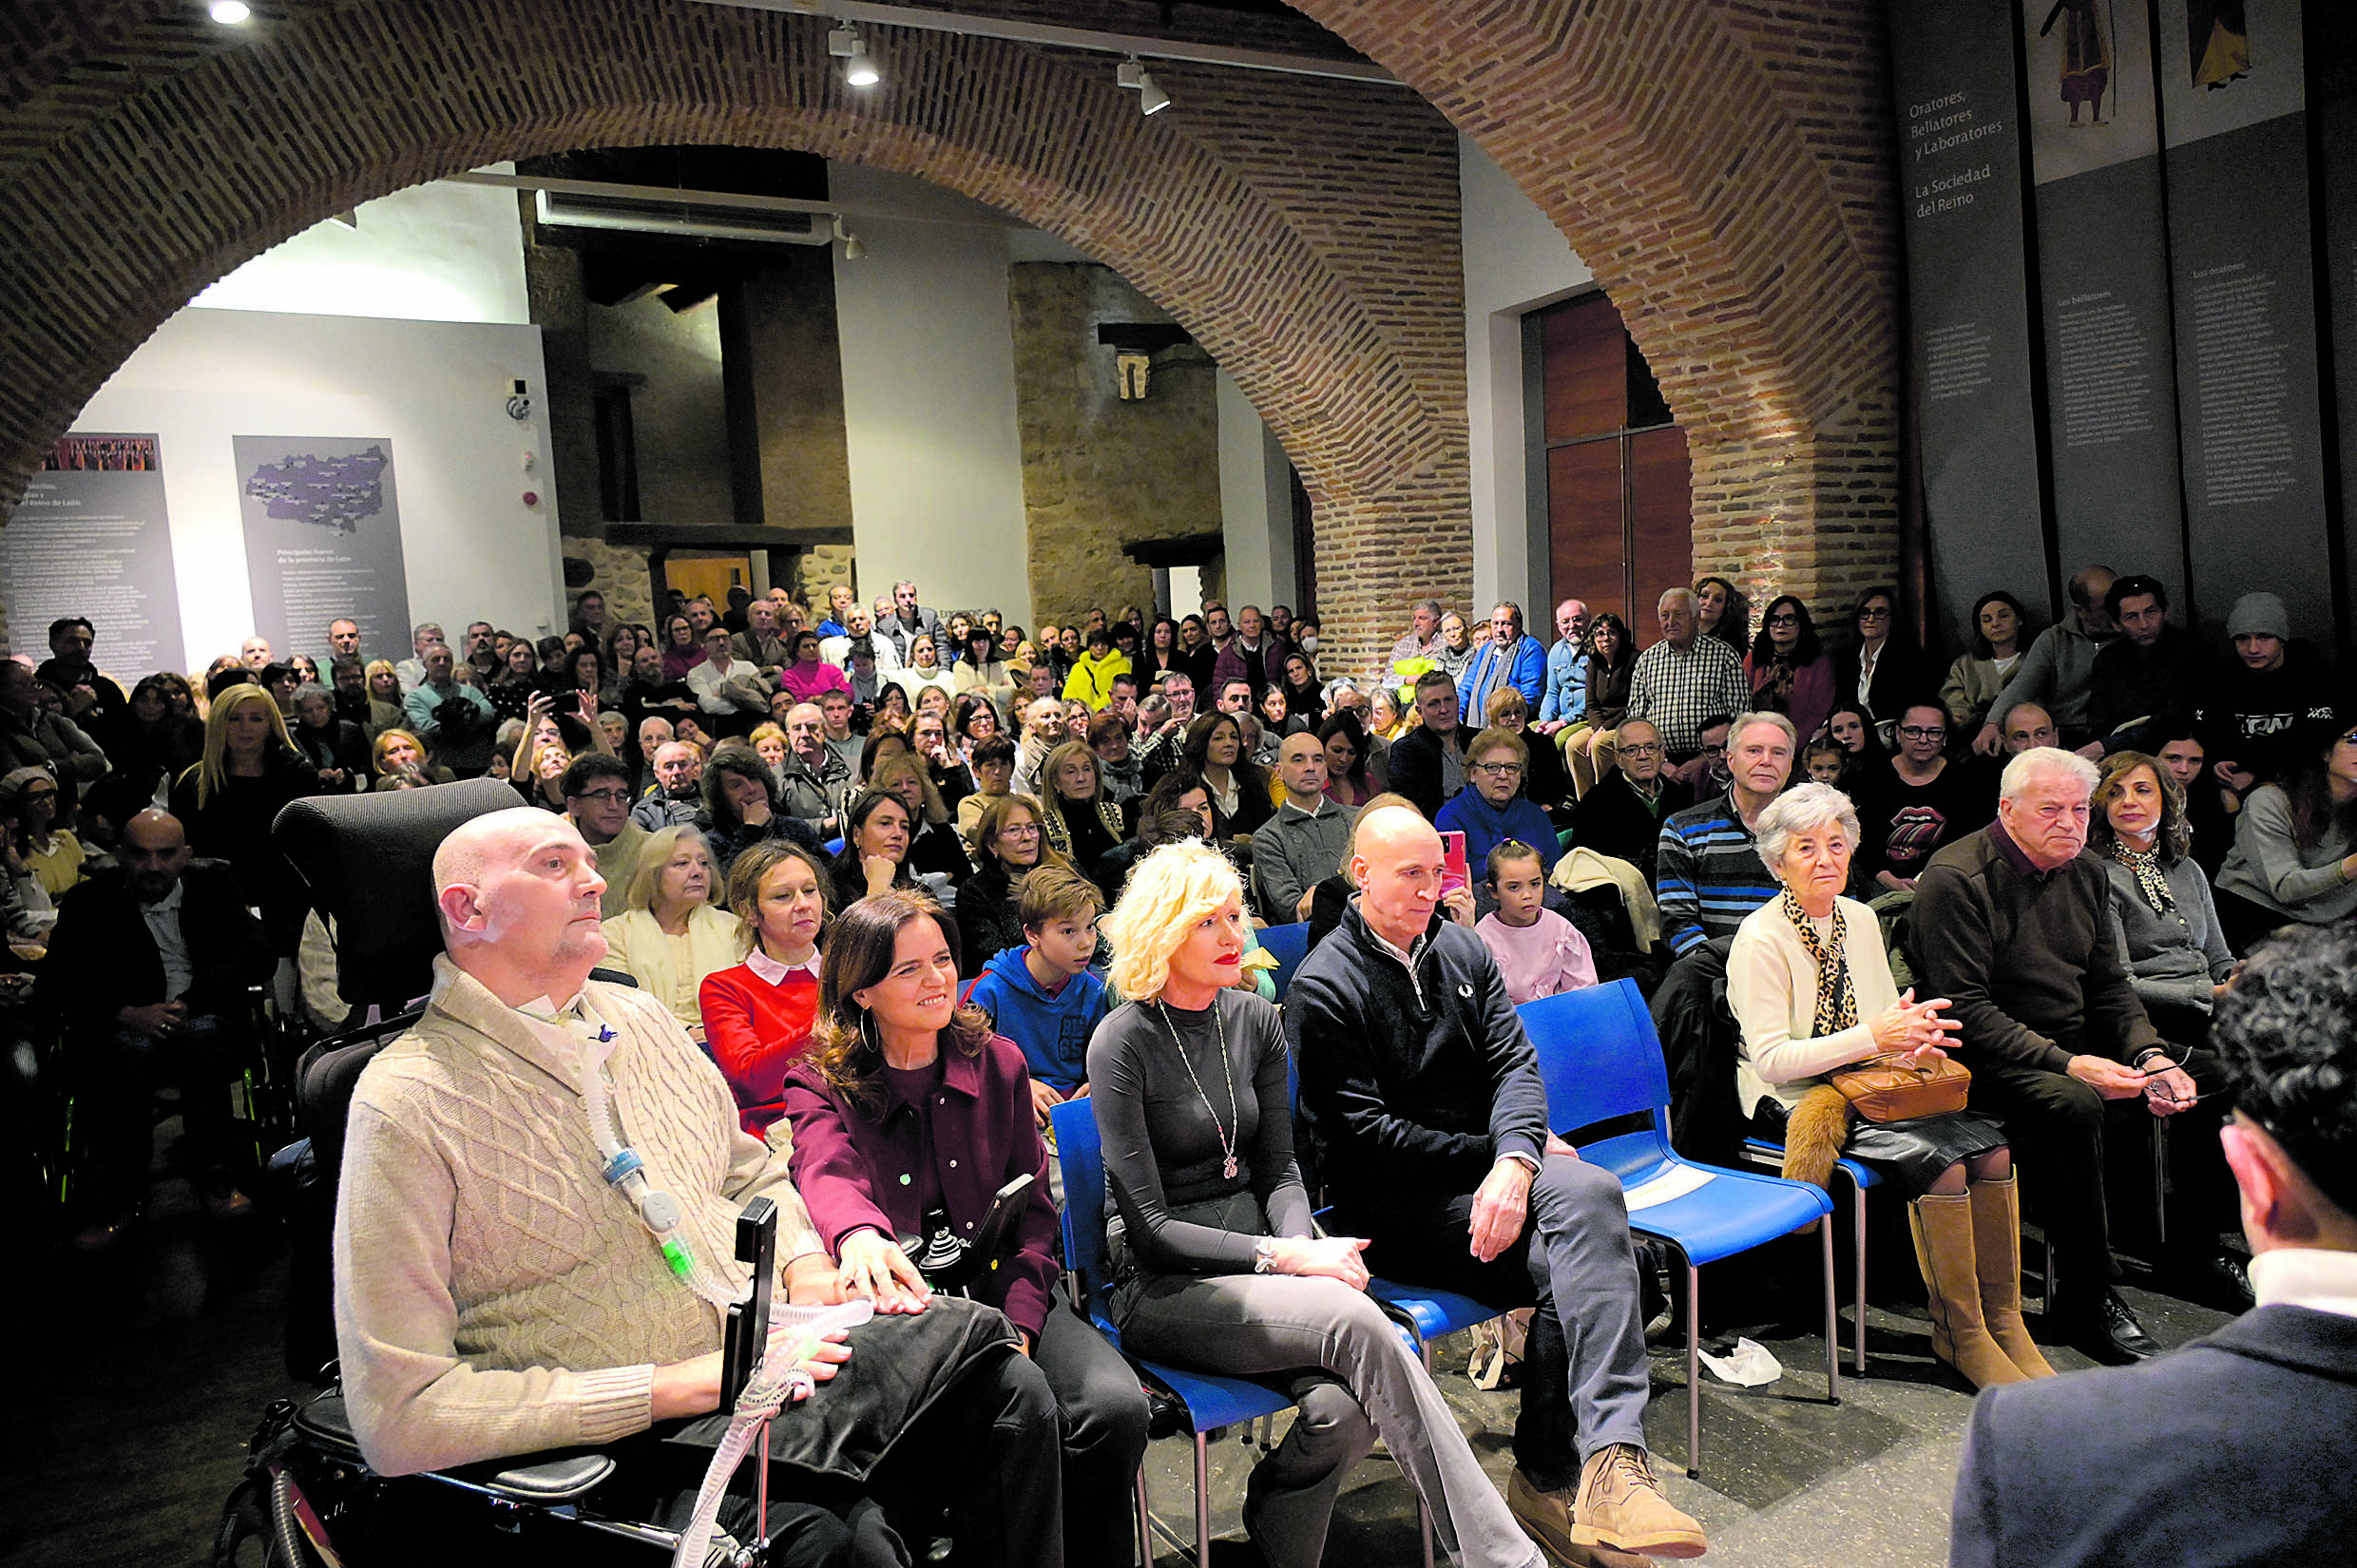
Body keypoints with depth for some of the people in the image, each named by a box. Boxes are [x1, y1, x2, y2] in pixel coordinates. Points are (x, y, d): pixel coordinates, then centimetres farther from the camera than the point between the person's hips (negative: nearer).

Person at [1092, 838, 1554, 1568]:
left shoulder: (1255, 1020, 7)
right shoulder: (1123, 1044, -11)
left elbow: (1279, 1169, 10)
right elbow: (1150, 1228, -12)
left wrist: (1302, 1246, -11)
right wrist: (1281, 1256, -21)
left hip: (1254, 1255, 5)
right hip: (1162, 1288, -5)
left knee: (1346, 1406, -25)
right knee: (1356, 1321, -29)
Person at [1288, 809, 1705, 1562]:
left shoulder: (1461, 949, 13)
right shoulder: (1323, 986, -6)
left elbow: (1514, 1062, 2)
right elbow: (1361, 1137, -10)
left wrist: (1515, 1159, -19)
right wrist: (1490, 1151, -10)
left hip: (1486, 1163, 5)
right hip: (1395, 1203, -5)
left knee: (1590, 1192, -27)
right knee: (1565, 1268, -28)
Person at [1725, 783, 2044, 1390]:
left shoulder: (1860, 919, 9)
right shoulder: (1760, 940, -13)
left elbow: (1888, 1019, 17)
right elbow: (1772, 1061, -18)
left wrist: (1914, 1036, -8)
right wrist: (1873, 1036, -25)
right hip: (1792, 1102, -7)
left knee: (1991, 1149, -16)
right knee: (1942, 1162, -25)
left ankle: (2002, 1320, -5)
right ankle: (1959, 1333, -10)